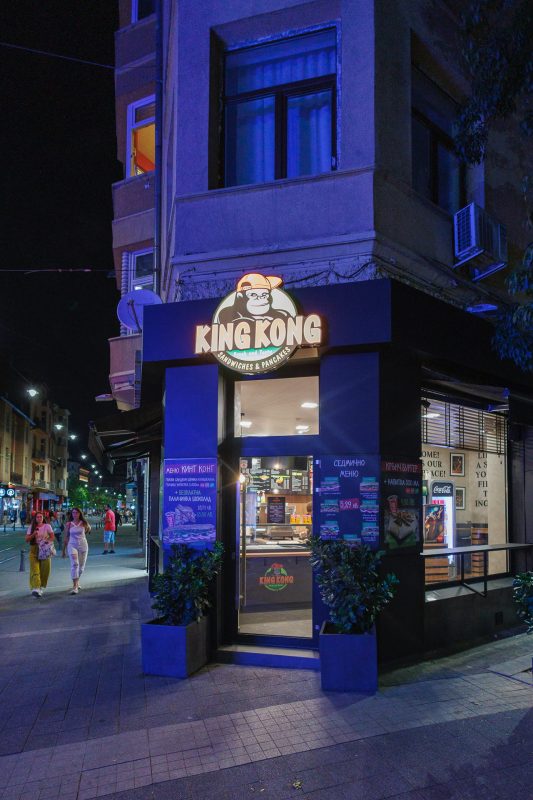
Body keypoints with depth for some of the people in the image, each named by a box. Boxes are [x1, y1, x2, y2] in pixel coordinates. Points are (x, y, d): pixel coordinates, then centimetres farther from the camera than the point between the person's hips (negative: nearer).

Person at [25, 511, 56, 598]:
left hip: (45, 550, 0)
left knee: (45, 569, -3)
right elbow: (27, 539, 5)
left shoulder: (47, 526, 5)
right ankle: (35, 588, -21)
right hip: (34, 549, 0)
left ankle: (42, 586, 15)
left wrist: (47, 542, -15)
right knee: (35, 569, -12)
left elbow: (52, 537, 3)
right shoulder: (31, 527, 9)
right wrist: (33, 534, -13)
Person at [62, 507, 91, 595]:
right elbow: (66, 537, 5)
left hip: (83, 545, 2)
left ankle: (77, 582, 35)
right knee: (74, 564, -18)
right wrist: (64, 550, 8)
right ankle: (75, 586, -21)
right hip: (72, 545, -2)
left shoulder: (84, 523, 1)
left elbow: (89, 529, 24)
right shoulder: (68, 524, 0)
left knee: (81, 565, 10)